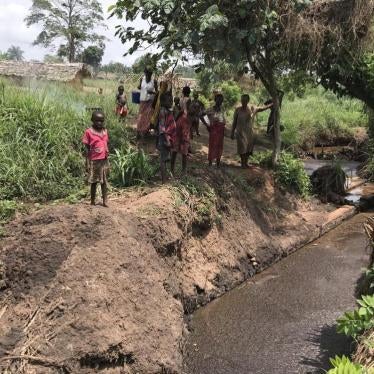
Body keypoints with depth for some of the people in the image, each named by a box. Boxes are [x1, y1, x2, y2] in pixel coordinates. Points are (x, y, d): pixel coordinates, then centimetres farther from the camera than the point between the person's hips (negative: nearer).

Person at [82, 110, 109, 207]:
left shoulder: (105, 131, 6)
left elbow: (106, 147, 11)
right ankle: (93, 201, 18)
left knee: (104, 181, 7)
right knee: (94, 182, 7)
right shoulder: (89, 132, -7)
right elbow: (87, 149, -5)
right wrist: (87, 163, -7)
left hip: (104, 160, 4)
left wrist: (107, 162, 11)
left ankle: (105, 200, 12)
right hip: (94, 161, -4)